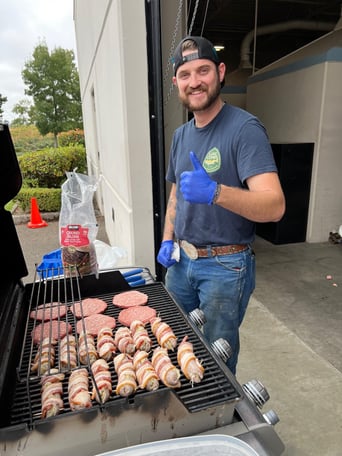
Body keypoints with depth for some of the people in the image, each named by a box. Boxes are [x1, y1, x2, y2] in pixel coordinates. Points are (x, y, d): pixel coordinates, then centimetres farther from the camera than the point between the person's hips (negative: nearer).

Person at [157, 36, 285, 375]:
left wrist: (215, 192, -41)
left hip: (225, 266, -6)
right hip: (180, 261, 7)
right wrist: (167, 240, 5)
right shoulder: (181, 135, 8)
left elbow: (274, 206, -25)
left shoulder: (244, 128, -15)